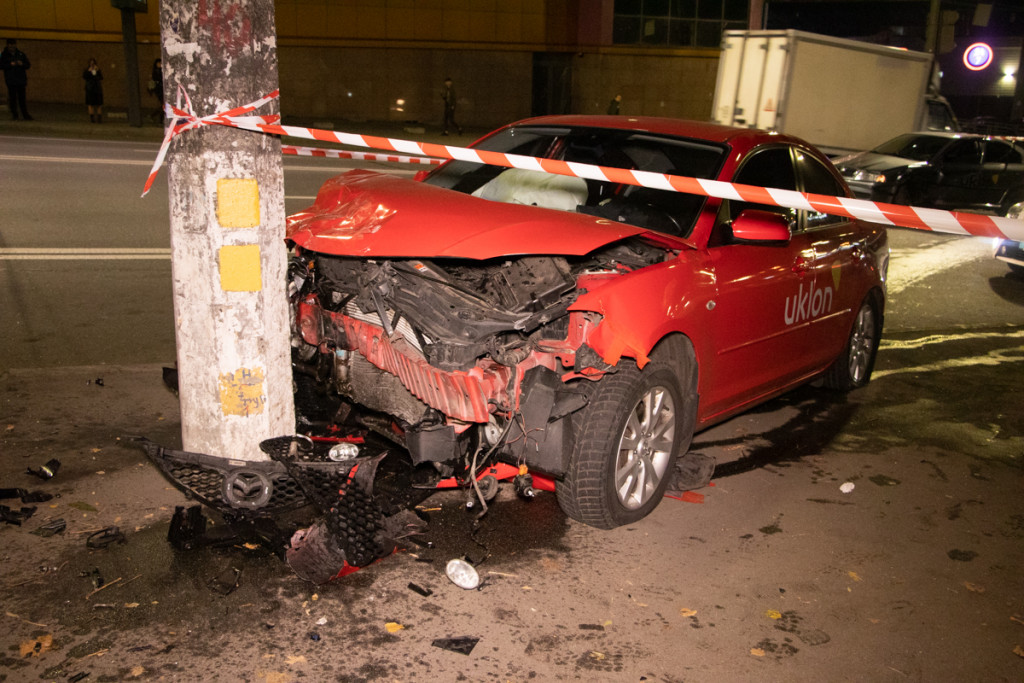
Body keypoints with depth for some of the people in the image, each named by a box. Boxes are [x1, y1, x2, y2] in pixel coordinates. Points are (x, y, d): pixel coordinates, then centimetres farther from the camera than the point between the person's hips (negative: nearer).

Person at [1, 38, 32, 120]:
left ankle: (25, 115, 4)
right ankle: (14, 115, 4)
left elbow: (27, 65, 10)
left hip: (21, 80, 1)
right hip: (11, 81, -1)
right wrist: (10, 64, -14)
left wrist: (22, 64, -11)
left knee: (22, 98, 1)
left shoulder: (21, 54, 9)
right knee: (12, 98, -1)